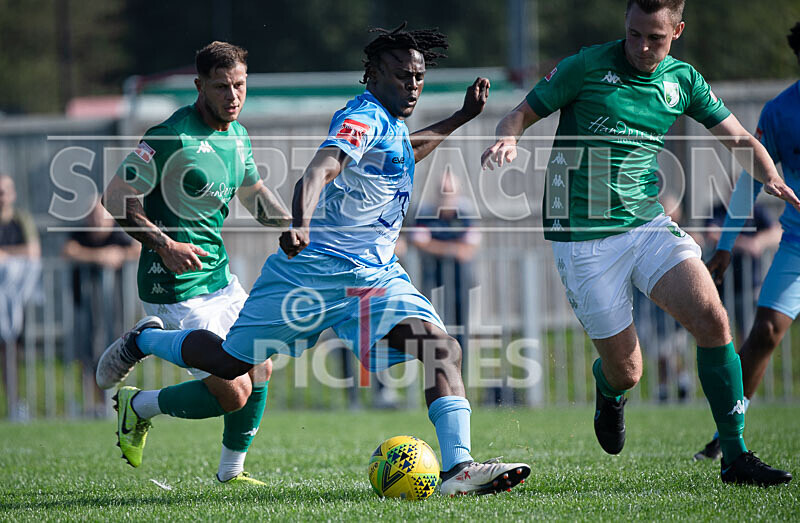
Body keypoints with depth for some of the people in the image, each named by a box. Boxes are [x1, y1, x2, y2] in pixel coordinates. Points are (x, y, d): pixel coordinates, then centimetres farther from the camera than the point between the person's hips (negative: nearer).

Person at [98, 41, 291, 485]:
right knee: (233, 394, -10)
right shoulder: (172, 136, -19)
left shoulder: (237, 134, 8)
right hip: (176, 287, -9)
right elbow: (116, 197, -17)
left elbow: (253, 193, 25)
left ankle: (231, 472, 26)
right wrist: (164, 244, -27)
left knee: (260, 370, 11)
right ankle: (137, 407, 11)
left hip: (218, 277, 9)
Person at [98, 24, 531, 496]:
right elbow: (321, 168, -36)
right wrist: (301, 223, -55)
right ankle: (141, 342, 34)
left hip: (377, 274, 8)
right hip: (313, 269, -8)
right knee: (229, 361, 5)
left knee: (443, 349, -16)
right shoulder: (364, 117, -17)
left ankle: (458, 467, -25)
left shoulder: (390, 121, 12)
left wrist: (462, 117, 33)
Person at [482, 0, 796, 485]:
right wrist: (509, 137, -23)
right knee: (625, 371, -3)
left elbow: (739, 138, 12)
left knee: (713, 321, -18)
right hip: (584, 239, -3)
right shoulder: (587, 67, -6)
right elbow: (524, 112, 0)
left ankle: (736, 457, -8)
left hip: (649, 224, 4)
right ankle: (608, 391, 39)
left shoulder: (683, 80, 6)